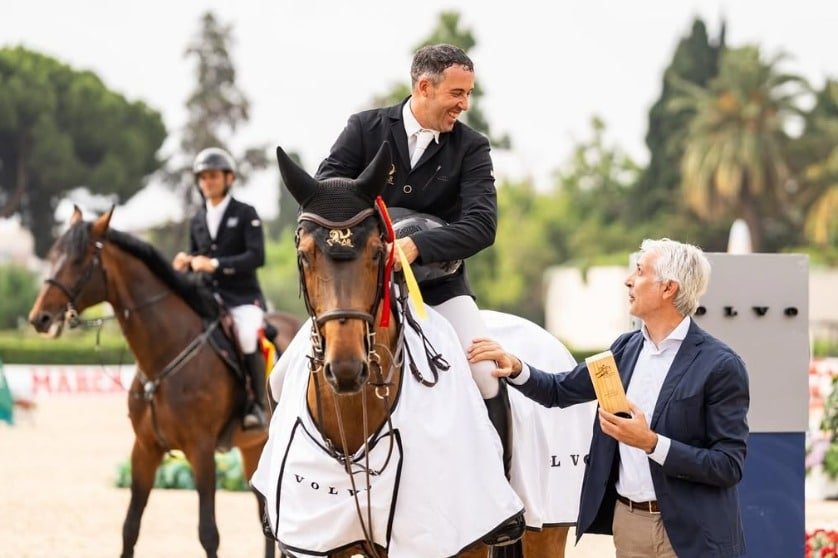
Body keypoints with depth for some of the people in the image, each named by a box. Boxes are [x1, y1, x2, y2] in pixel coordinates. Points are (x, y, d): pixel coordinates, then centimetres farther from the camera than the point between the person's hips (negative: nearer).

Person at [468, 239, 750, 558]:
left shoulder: (721, 366, -12)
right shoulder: (626, 349, 8)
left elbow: (729, 466, -16)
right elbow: (560, 391, 20)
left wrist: (652, 443, -23)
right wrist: (515, 369, 1)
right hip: (627, 523, 6)